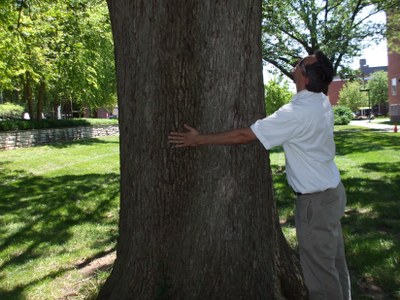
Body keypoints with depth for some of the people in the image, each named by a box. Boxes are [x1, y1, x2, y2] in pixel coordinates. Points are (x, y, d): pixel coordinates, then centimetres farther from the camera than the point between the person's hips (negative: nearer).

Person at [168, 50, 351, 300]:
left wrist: (198, 140, -18)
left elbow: (243, 136, -25)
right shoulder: (322, 102, -1)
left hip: (316, 200, -9)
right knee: (334, 261, 23)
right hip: (332, 190, 9)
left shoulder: (297, 113, -27)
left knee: (320, 268, 7)